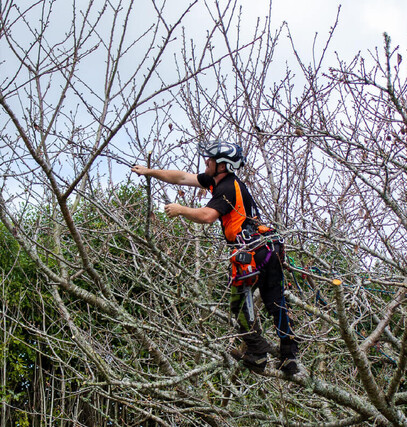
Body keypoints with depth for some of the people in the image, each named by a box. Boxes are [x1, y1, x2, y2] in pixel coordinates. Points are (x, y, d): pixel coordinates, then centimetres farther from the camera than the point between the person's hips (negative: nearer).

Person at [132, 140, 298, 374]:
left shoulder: (228, 188, -12)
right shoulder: (218, 180, 16)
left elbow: (207, 216, -26)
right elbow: (182, 178, 19)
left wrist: (180, 210, -9)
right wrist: (149, 171, 21)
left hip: (251, 251, -9)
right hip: (271, 247, 9)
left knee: (240, 303, 1)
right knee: (276, 303, 8)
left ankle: (257, 356, 2)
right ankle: (290, 358, 10)